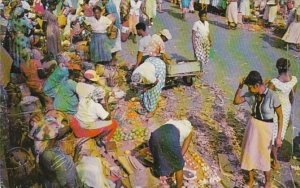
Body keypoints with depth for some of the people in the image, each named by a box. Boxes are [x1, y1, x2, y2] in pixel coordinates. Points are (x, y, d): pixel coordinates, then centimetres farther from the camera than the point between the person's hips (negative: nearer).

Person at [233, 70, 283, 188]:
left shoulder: (272, 97, -23)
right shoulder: (251, 94, -8)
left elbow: (280, 116, -14)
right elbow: (236, 101, 1)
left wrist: (279, 136, -15)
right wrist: (240, 87, -14)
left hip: (265, 128, -5)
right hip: (252, 125, 5)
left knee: (264, 156, 9)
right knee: (249, 153, 15)